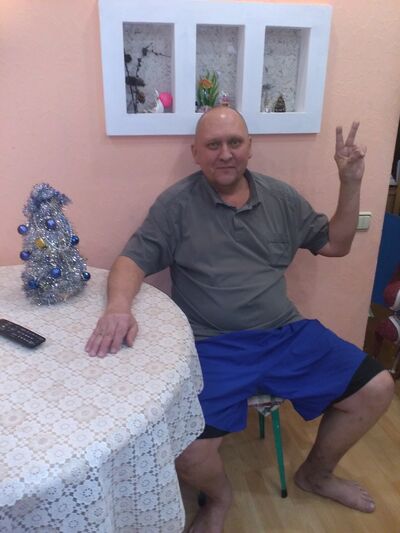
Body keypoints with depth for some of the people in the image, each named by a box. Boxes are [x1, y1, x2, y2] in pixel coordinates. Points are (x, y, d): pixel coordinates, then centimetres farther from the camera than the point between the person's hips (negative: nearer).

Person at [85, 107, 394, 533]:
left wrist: (350, 183, 4)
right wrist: (119, 305, -29)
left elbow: (335, 244, 16)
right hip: (212, 347, -4)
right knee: (185, 450, -24)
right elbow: (133, 260, -7)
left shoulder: (280, 197, 9)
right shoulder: (176, 203, -3)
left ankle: (316, 474, 27)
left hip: (287, 334, 5)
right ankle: (219, 497, 17)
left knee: (376, 389, -2)